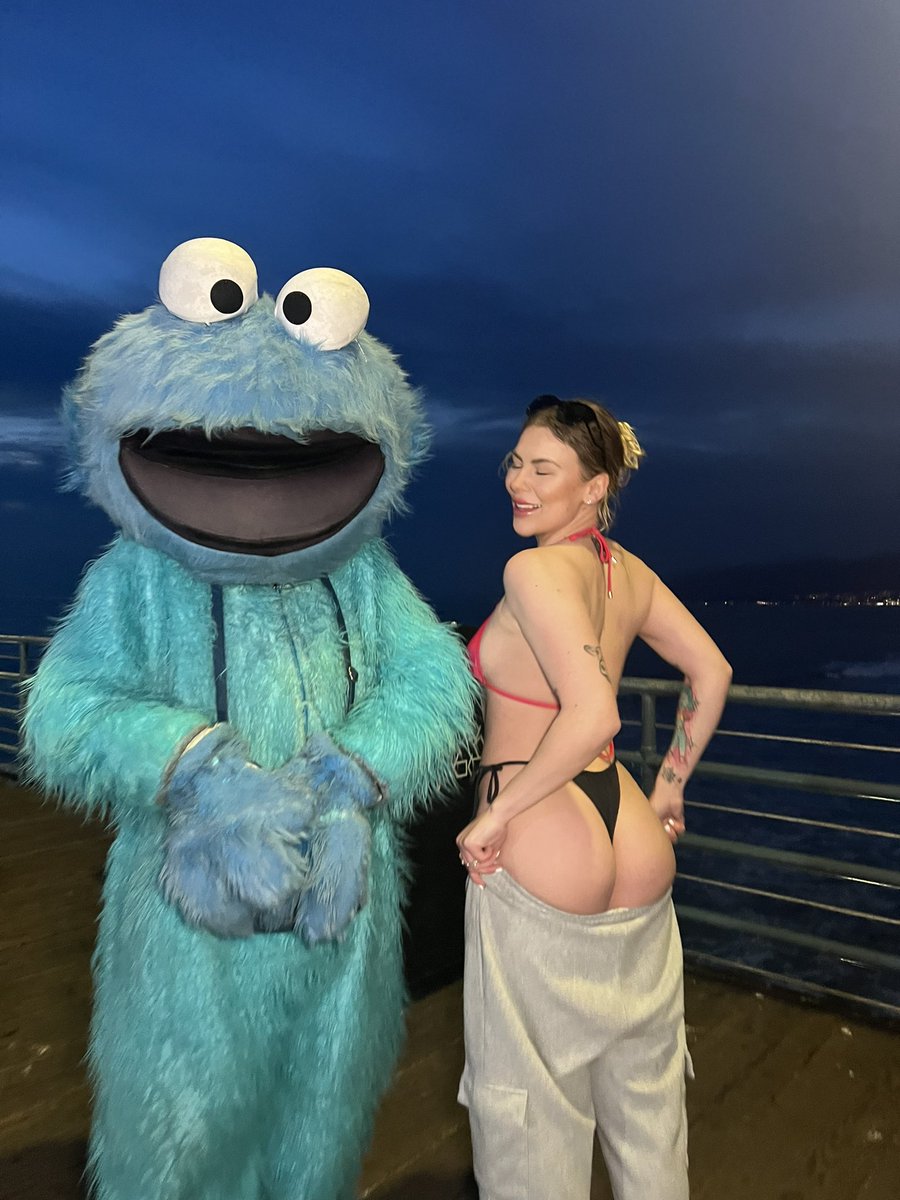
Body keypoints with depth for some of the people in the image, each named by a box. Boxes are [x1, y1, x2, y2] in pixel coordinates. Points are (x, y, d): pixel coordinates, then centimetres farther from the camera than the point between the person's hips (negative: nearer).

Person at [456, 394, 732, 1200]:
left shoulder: (535, 570, -17)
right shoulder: (629, 570, 5)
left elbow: (594, 714, -28)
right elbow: (712, 673, 10)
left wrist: (497, 812, -17)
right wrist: (669, 789, 15)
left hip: (542, 860, -7)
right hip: (634, 850, 8)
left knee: (529, 1100, 15)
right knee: (645, 1088, 26)